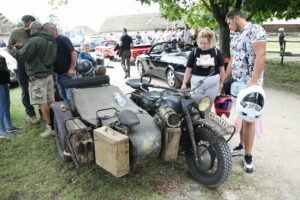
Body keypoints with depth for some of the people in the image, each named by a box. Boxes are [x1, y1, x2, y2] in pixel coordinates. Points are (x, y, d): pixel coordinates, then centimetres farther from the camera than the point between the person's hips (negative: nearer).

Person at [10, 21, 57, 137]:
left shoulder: (34, 40, -14)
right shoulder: (51, 41, 15)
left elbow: (24, 55, -16)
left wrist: (14, 52, 5)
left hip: (37, 75, -9)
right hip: (49, 74, 9)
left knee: (42, 102, -4)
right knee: (50, 100, 11)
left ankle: (49, 127, -1)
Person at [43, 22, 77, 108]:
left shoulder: (63, 39, -9)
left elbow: (73, 53, -15)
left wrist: (71, 69, -20)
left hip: (67, 73, -8)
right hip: (57, 74, 8)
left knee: (70, 96, -7)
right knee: (63, 96, 14)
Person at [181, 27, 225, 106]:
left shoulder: (217, 52, -1)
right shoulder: (194, 52, -1)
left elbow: (221, 70, 5)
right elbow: (188, 69, 0)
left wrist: (222, 83, 5)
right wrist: (184, 83, -5)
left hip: (213, 84, 0)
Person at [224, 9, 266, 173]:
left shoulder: (255, 30, -8)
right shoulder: (236, 36, 17)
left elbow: (261, 55, -17)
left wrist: (253, 82, -23)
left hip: (250, 83, -8)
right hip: (236, 82, 8)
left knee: (248, 120, -4)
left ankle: (248, 156, 7)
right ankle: (242, 146, 27)